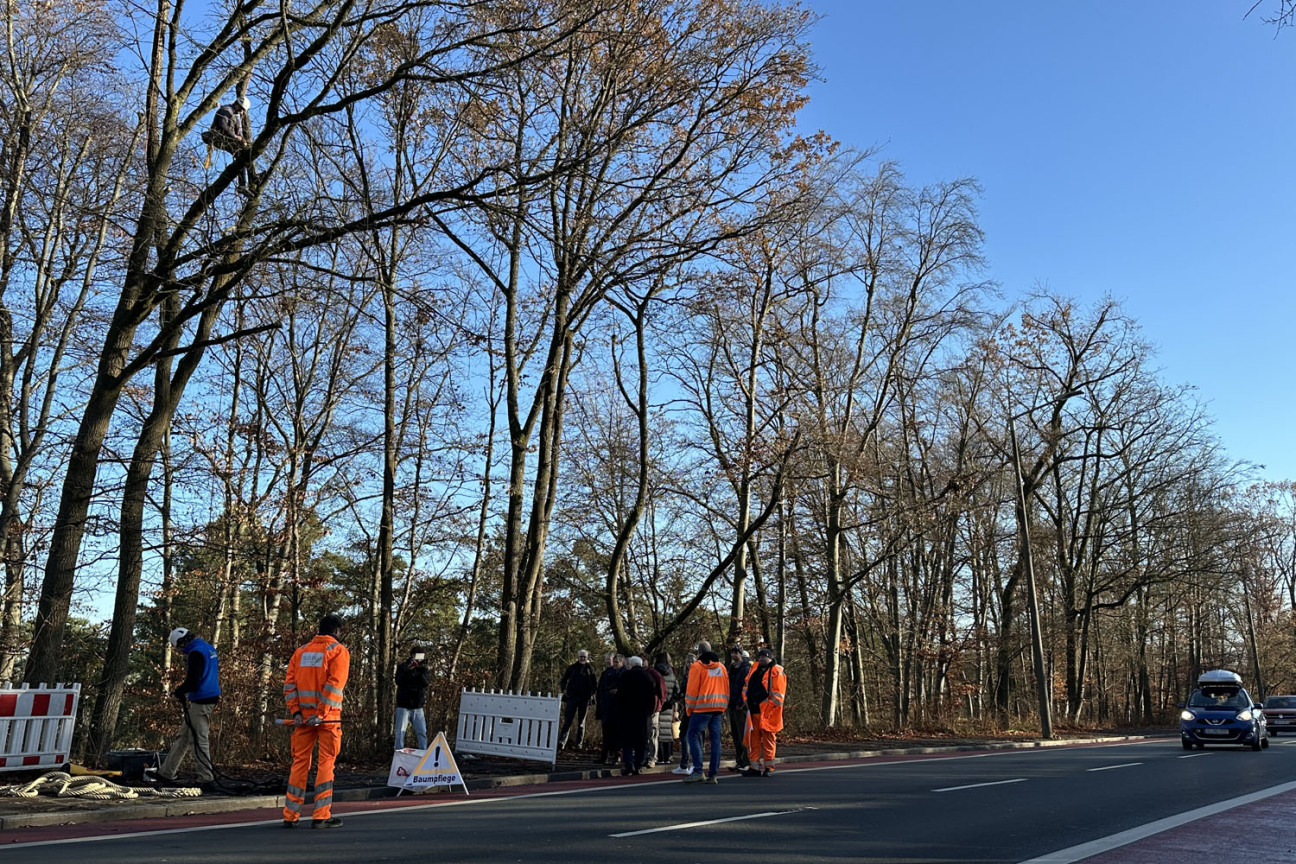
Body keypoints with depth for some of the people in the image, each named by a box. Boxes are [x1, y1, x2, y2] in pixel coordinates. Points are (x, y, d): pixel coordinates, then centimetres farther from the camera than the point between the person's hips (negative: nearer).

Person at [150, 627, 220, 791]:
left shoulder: (195, 653, -17)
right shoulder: (209, 648, 14)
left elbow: (192, 681, -23)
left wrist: (178, 691, -4)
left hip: (200, 702, -10)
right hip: (212, 697, 10)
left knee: (198, 741, -5)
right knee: (183, 736, 18)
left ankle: (207, 780, -3)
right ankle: (166, 773, 27)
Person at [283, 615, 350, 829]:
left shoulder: (301, 651, 14)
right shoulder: (339, 650, -1)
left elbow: (289, 683, 6)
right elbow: (335, 683, -14)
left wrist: (296, 711, -1)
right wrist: (321, 713, -16)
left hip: (302, 715, 5)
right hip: (328, 715, -5)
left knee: (300, 761, 11)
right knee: (326, 762, 1)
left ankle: (290, 815, 14)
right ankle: (321, 816, 1)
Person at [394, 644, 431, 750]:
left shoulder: (424, 669, 5)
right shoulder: (402, 667, 0)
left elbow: (426, 682, -11)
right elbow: (399, 681, -16)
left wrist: (422, 670, -24)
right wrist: (408, 669, -27)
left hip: (418, 707, 2)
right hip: (403, 706, -2)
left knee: (422, 732, 2)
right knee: (400, 732, 0)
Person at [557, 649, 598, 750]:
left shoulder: (590, 669, 7)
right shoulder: (572, 668, 5)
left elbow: (595, 684, 13)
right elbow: (562, 681, 10)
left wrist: (592, 693, -1)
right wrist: (564, 690, -5)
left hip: (584, 699, 1)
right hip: (572, 697, -1)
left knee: (581, 722, 7)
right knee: (567, 721, -7)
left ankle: (579, 744, 11)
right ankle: (561, 742, -11)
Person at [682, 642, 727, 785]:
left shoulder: (697, 667, -4)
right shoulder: (721, 667, 14)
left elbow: (692, 690, -6)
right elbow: (726, 690, 15)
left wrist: (689, 709, 4)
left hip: (702, 708, -6)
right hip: (718, 708, 6)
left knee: (693, 736, 0)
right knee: (715, 739, 7)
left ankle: (698, 771, -9)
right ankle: (713, 774, 6)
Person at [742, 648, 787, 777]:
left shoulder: (776, 671, -6)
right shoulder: (755, 669, 16)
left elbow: (778, 694, -12)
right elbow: (747, 686, 24)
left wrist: (768, 708, -14)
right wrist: (747, 700, 11)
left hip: (768, 713, -7)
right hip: (754, 711, 7)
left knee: (768, 740, 0)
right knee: (754, 740, 8)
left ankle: (769, 768, 9)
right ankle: (756, 768, 14)